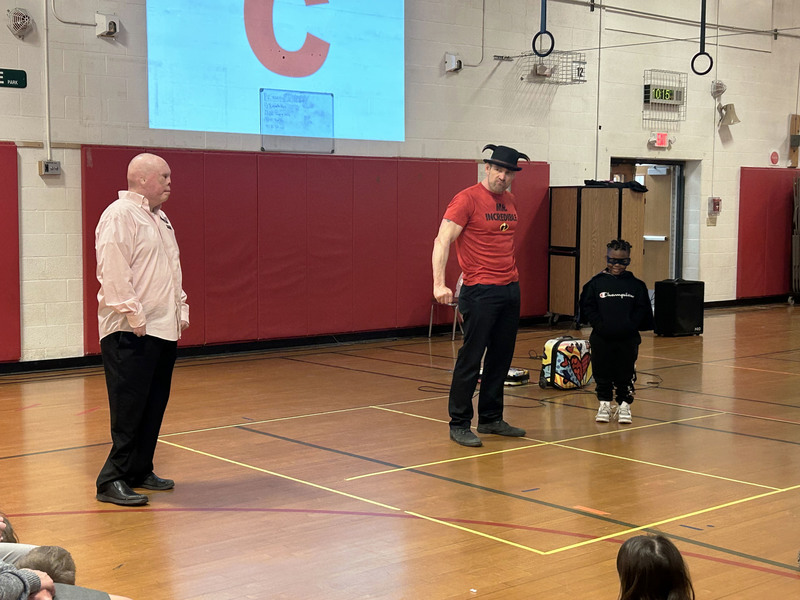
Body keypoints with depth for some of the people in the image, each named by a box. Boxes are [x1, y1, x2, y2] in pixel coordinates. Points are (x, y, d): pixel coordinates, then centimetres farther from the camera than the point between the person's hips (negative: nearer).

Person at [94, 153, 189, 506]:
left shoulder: (159, 218, 19)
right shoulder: (119, 215, -12)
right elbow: (114, 274, -19)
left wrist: (181, 309, 18)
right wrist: (134, 317, -21)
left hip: (164, 331, 9)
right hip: (130, 334, -9)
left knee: (154, 407, 12)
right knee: (129, 410, -8)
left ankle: (139, 472, 22)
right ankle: (112, 481, -2)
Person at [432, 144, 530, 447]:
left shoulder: (510, 201, 13)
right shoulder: (467, 199, -9)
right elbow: (442, 241, -15)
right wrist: (439, 283, -25)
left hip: (511, 289, 8)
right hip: (480, 292, -7)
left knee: (501, 357, 12)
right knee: (471, 358, -4)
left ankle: (491, 418, 24)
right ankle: (459, 425, 5)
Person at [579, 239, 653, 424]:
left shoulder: (636, 284, 1)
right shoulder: (596, 283, -1)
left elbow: (642, 310, 3)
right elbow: (588, 307, -1)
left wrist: (631, 325, -11)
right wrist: (599, 325, -12)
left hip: (628, 339, 0)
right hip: (601, 339, 0)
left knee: (626, 373, 6)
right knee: (602, 373, 8)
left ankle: (624, 405, 19)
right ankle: (604, 404, 22)